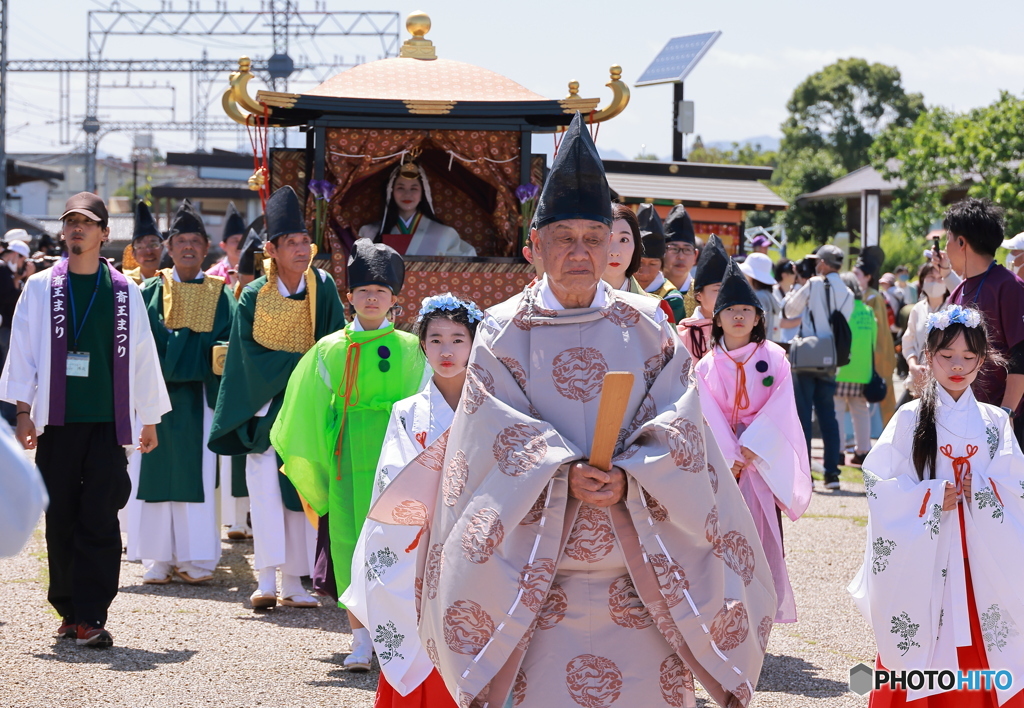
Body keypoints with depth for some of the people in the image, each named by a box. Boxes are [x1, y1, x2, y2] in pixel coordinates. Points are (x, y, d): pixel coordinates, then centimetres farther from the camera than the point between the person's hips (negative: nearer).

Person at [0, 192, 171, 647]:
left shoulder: (124, 292, 7)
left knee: (100, 521, -7)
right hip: (58, 422, 1)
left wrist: (149, 419, 12)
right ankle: (69, 610, 16)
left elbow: (141, 355, 11)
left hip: (107, 422, -1)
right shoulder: (40, 288, 7)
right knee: (61, 519, 4)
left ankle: (91, 617, -6)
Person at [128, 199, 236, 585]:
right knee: (158, 473, -1)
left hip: (198, 398, 0)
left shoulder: (219, 295, 8)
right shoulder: (152, 292, 7)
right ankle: (160, 558, 4)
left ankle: (195, 558, 1)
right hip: (160, 394, 0)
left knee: (198, 475, -3)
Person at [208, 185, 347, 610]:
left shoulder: (322, 288, 0)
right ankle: (266, 578, -14)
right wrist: (299, 363, -16)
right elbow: (251, 353, -7)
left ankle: (294, 581, 6)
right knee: (265, 485, -13)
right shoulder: (254, 296, -4)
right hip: (266, 404, -2)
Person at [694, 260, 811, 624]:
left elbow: (779, 407, -4)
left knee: (761, 535, -6)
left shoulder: (774, 359, 3)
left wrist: (751, 447, -12)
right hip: (721, 458, 1)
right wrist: (729, 458, -13)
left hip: (763, 457, -1)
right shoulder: (707, 365, 5)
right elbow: (710, 415, -2)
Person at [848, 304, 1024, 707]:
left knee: (976, 635, 1)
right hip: (922, 552, -2)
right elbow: (878, 480, -5)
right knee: (922, 643, -2)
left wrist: (977, 491, -16)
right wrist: (934, 497, -14)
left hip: (980, 551, 2)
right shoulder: (910, 419, -1)